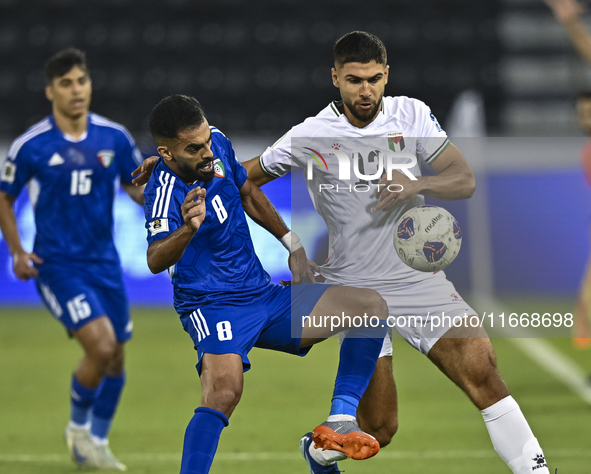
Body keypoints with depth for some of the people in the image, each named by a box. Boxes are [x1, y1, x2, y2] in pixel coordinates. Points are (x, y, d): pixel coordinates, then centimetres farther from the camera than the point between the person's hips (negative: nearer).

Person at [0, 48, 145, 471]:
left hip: (104, 262, 4)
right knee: (101, 345, -19)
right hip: (57, 264, -4)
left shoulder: (115, 138, 1)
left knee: (116, 357, 8)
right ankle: (78, 427, 7)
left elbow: (138, 189, 11)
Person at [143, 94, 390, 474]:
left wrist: (292, 244, 24)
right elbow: (156, 260, -40)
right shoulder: (165, 191, -22)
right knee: (225, 389, -36)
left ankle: (341, 421, -7)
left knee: (372, 307, -2)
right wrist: (187, 229, -59)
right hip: (213, 306, -8)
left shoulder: (217, 143, 2)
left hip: (265, 296, 8)